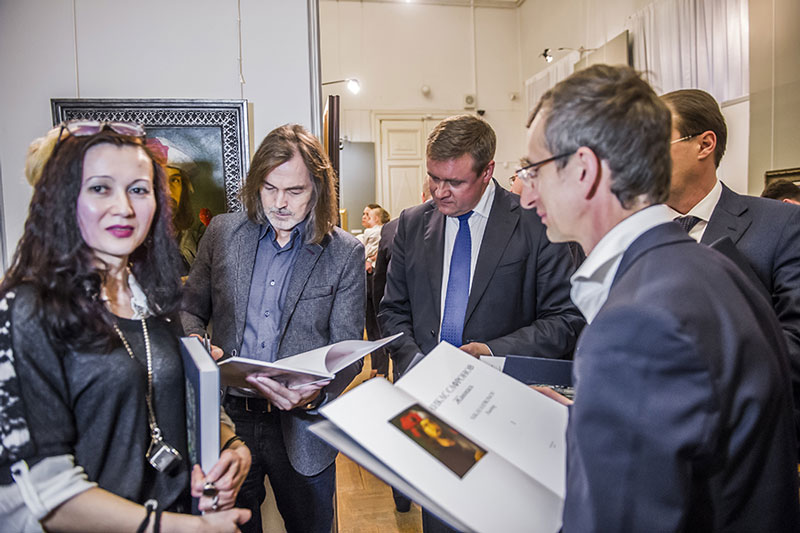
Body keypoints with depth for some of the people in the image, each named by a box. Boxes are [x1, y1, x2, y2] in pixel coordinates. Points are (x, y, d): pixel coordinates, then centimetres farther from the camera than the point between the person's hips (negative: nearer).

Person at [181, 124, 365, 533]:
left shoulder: (345, 253, -6)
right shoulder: (222, 232, 2)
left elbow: (347, 350, -6)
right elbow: (190, 310, 9)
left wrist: (316, 393, -25)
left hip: (301, 427, -1)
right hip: (226, 418, 2)